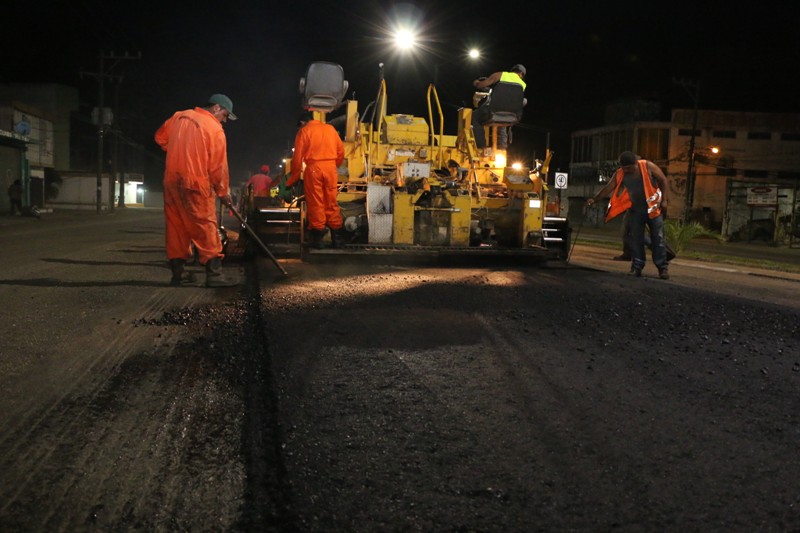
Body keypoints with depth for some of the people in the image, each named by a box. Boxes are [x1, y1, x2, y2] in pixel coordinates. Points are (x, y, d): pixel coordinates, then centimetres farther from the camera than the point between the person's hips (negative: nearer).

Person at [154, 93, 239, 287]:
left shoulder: (179, 117, 11)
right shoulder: (215, 129, -8)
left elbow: (160, 137, 23)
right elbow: (217, 166, -8)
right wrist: (223, 192, 3)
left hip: (172, 181, 6)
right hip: (196, 184, -6)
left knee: (176, 227, 8)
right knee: (206, 227, -2)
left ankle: (179, 273, 9)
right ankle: (214, 273, -5)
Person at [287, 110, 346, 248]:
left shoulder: (304, 131, 5)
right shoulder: (330, 128, 16)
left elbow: (298, 157, 2)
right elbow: (341, 151, 13)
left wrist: (293, 178, 9)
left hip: (313, 168, -3)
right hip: (331, 167, 3)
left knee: (315, 203, 1)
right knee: (331, 202, 8)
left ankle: (317, 237, 1)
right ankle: (337, 237, 9)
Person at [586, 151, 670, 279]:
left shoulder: (648, 166, -16)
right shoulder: (620, 174, -9)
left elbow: (663, 180, -6)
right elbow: (608, 188, -9)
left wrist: (664, 200, -10)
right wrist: (595, 199, -21)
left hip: (653, 208, -3)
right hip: (635, 210, 3)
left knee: (658, 238, -3)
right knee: (636, 239, 0)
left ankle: (663, 267, 1)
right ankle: (637, 267, 4)